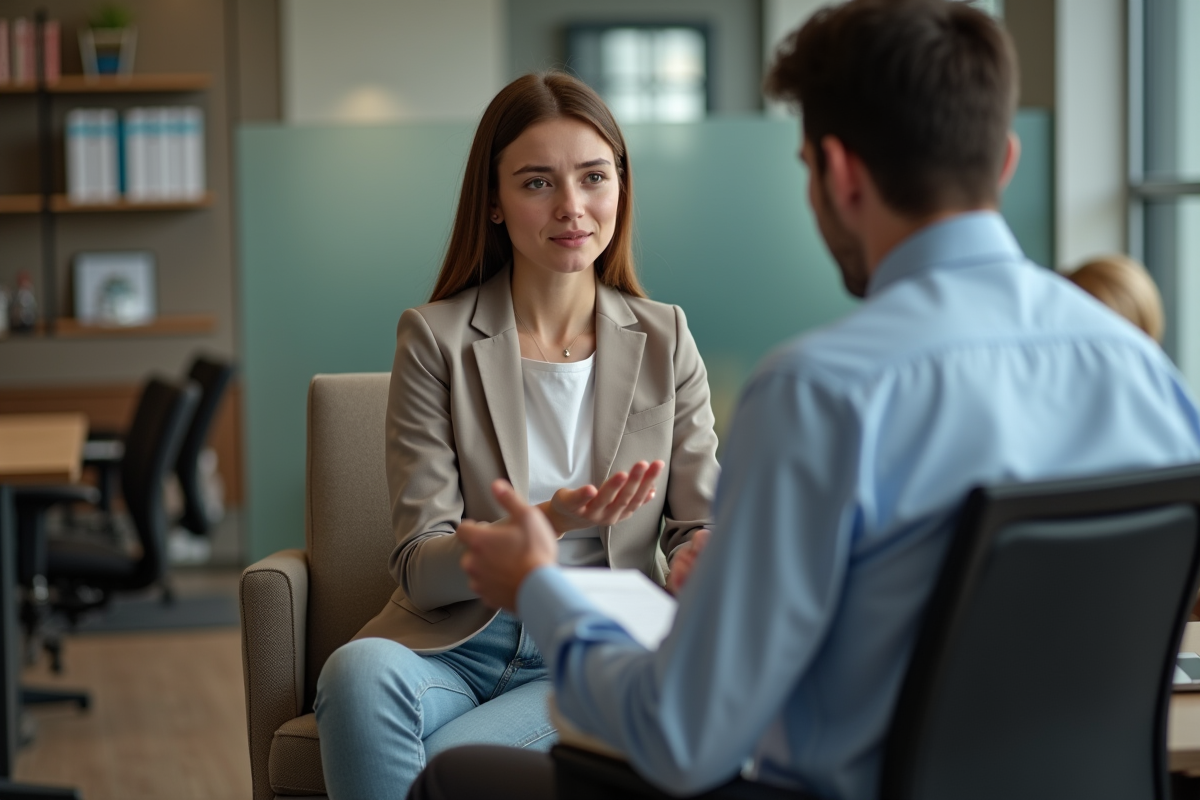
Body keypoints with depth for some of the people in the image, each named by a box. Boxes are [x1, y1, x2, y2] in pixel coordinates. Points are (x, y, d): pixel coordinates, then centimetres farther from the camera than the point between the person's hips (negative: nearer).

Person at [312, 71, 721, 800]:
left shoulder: (664, 339, 9)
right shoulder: (437, 339, 1)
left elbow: (699, 527, 7)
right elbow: (420, 569, -5)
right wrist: (542, 526, -25)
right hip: (454, 646, 0)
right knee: (362, 673, -35)